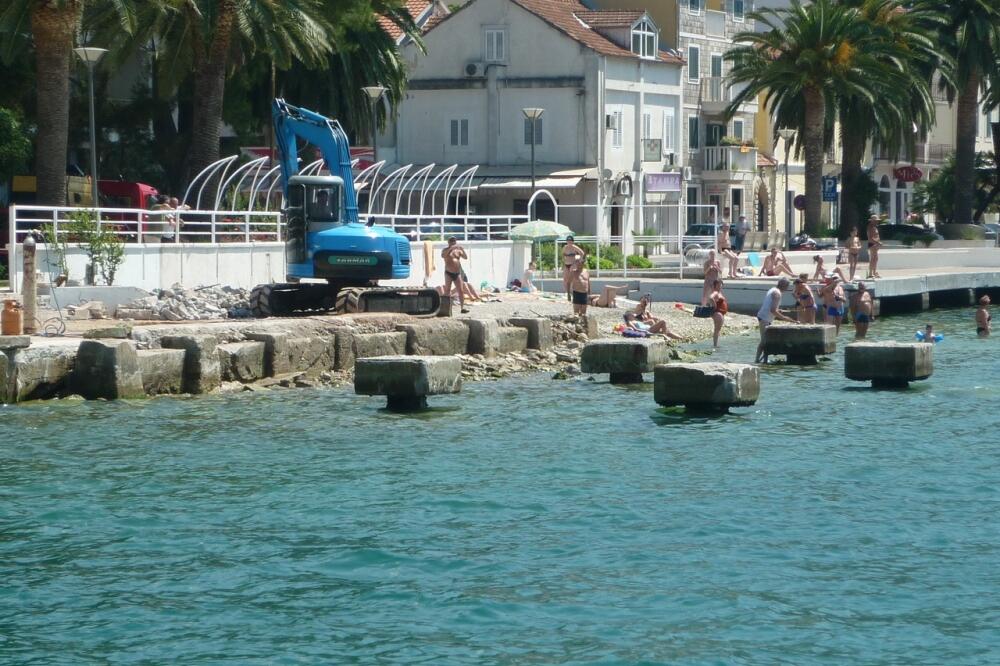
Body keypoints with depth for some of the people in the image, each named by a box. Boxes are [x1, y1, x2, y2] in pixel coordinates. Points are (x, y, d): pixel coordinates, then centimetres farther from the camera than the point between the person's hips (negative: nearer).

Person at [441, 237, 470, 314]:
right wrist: (451, 248, -28)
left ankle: (463, 307, -3)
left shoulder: (458, 250, 11)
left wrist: (462, 249, -11)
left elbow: (466, 257, 3)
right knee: (447, 291, -6)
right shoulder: (446, 250, 0)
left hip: (457, 273, 4)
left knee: (461, 290, -3)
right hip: (449, 273, -4)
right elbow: (443, 256, -22)